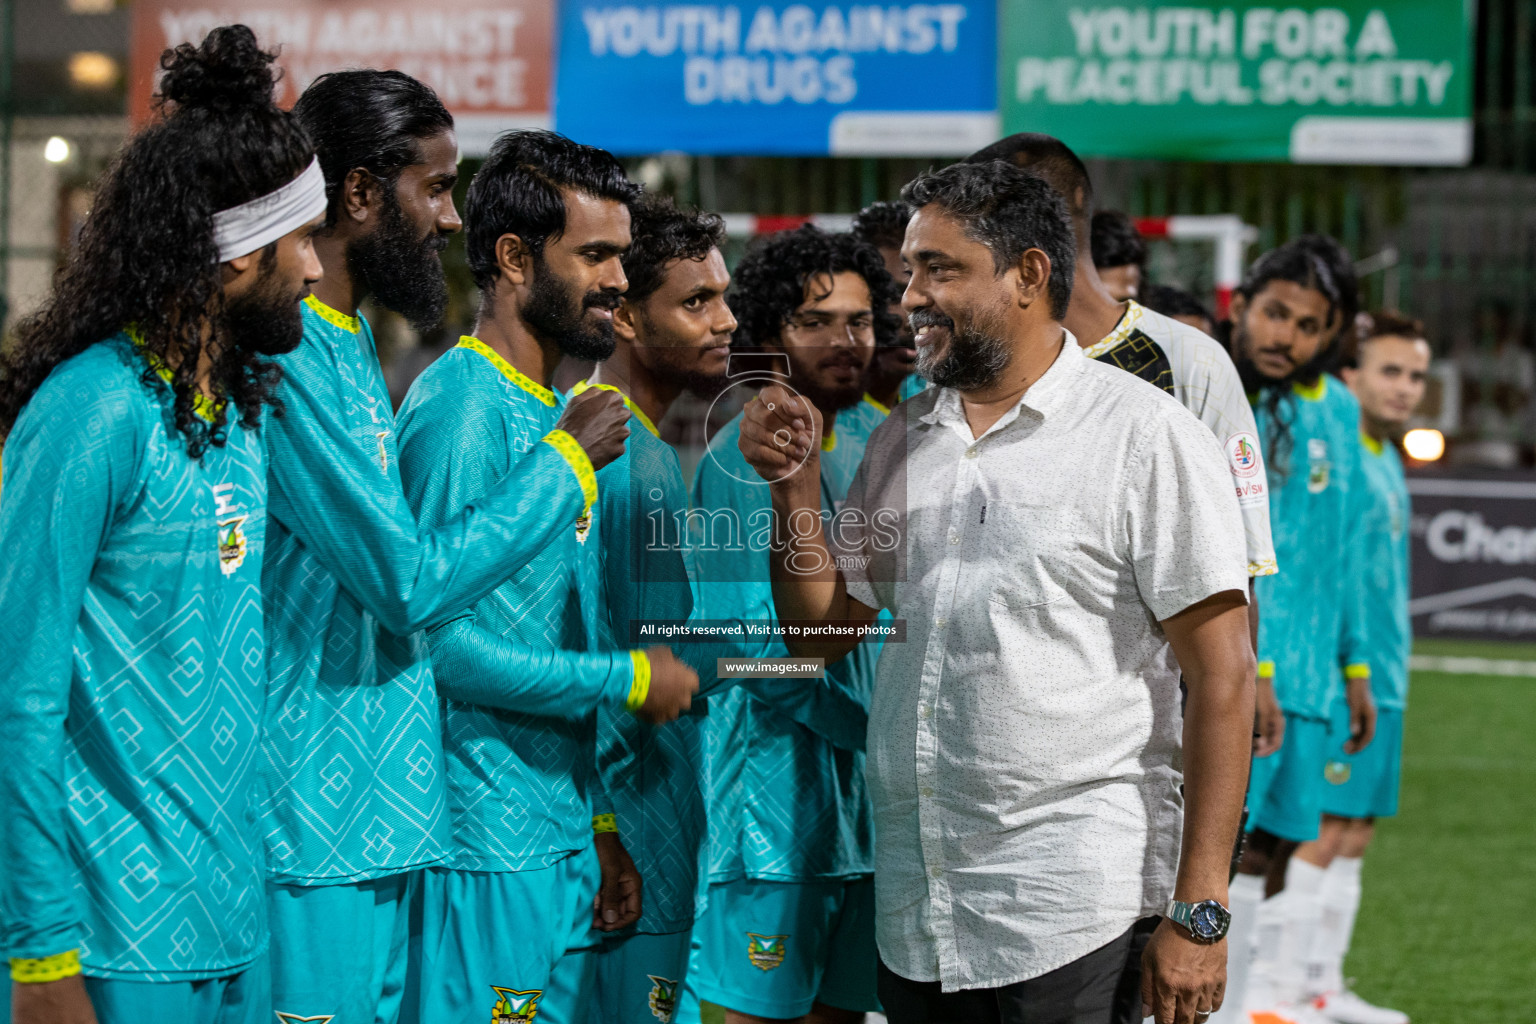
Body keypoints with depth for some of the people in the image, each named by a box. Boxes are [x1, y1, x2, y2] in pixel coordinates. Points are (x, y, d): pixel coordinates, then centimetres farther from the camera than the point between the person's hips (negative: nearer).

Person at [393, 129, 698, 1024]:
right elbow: (440, 638, -21)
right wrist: (630, 678, -12)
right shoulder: (461, 406, -13)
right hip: (488, 849, -9)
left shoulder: (563, 414, 16)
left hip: (561, 840, 9)